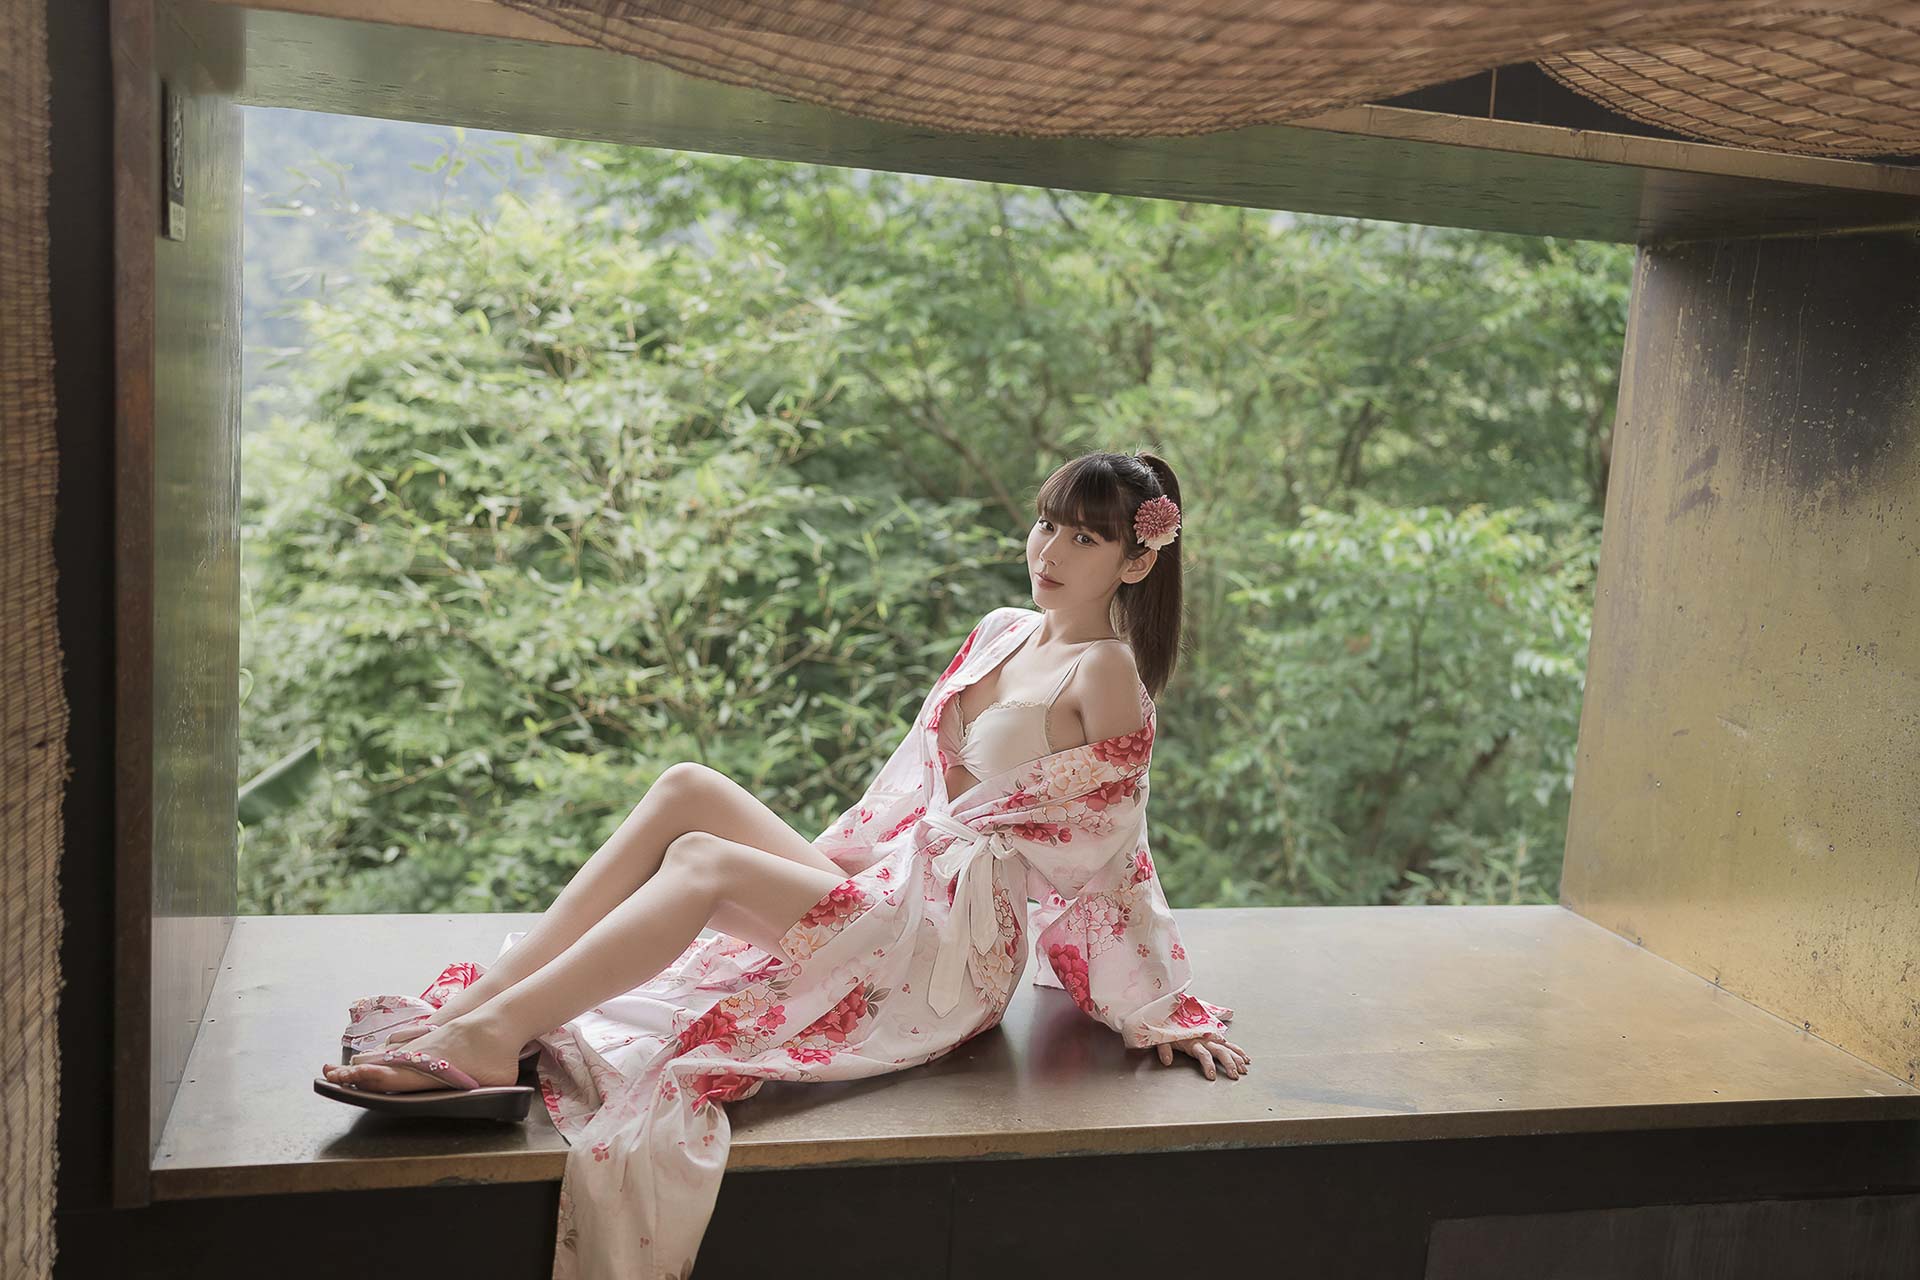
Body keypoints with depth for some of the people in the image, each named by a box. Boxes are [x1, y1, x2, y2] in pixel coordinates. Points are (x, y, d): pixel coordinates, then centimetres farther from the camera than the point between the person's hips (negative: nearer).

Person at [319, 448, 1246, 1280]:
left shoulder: (1106, 672, -9)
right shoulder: (1001, 633, 15)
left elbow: (1109, 858, -5)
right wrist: (818, 864, 22)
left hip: (952, 938, -8)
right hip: (879, 886, 8)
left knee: (701, 862, -24)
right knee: (686, 789, -11)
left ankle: (489, 1038, -25)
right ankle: (478, 999, -14)